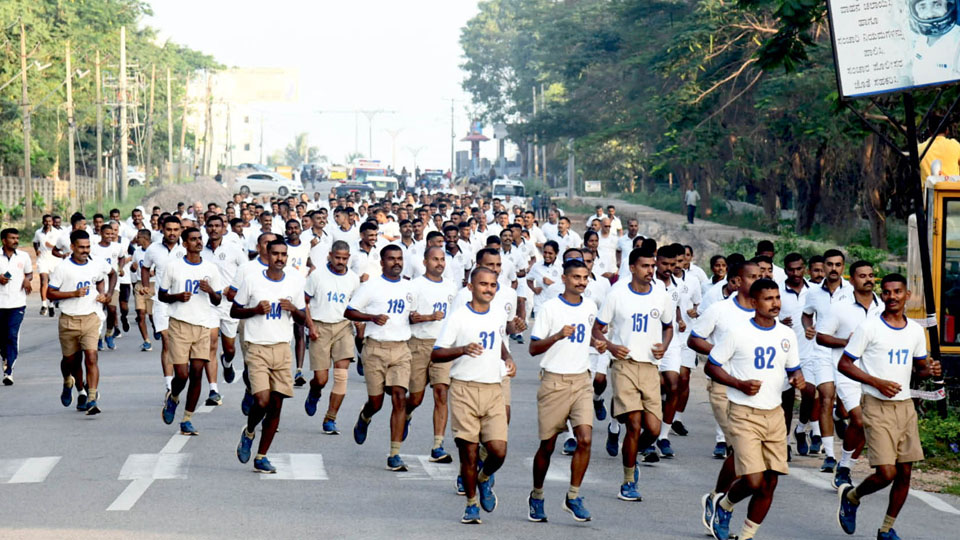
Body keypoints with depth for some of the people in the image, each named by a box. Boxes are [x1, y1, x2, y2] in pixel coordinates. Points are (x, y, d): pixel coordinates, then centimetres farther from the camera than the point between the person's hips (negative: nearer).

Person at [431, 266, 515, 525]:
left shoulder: (500, 316, 12)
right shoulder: (458, 317, -3)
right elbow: (435, 355, -5)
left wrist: (508, 359, 13)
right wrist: (463, 350, -21)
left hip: (493, 390, 3)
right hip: (464, 389, -3)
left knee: (498, 450, -8)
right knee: (469, 451, -1)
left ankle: (484, 478, 26)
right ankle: (471, 504, 17)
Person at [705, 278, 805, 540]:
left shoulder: (787, 335, 8)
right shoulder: (738, 334, -8)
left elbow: (793, 368, 20)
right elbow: (711, 366, -2)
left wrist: (798, 378, -4)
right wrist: (740, 384, -15)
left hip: (774, 414, 5)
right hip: (744, 415, -5)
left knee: (769, 484, 2)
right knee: (753, 481, -14)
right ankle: (724, 505, 17)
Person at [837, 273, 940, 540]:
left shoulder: (915, 330, 9)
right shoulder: (869, 327, -7)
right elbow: (843, 364, -6)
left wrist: (930, 370, -3)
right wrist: (877, 382, -17)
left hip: (905, 405, 5)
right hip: (877, 407, -5)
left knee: (904, 472, 4)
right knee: (886, 473, -13)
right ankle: (851, 496, 17)